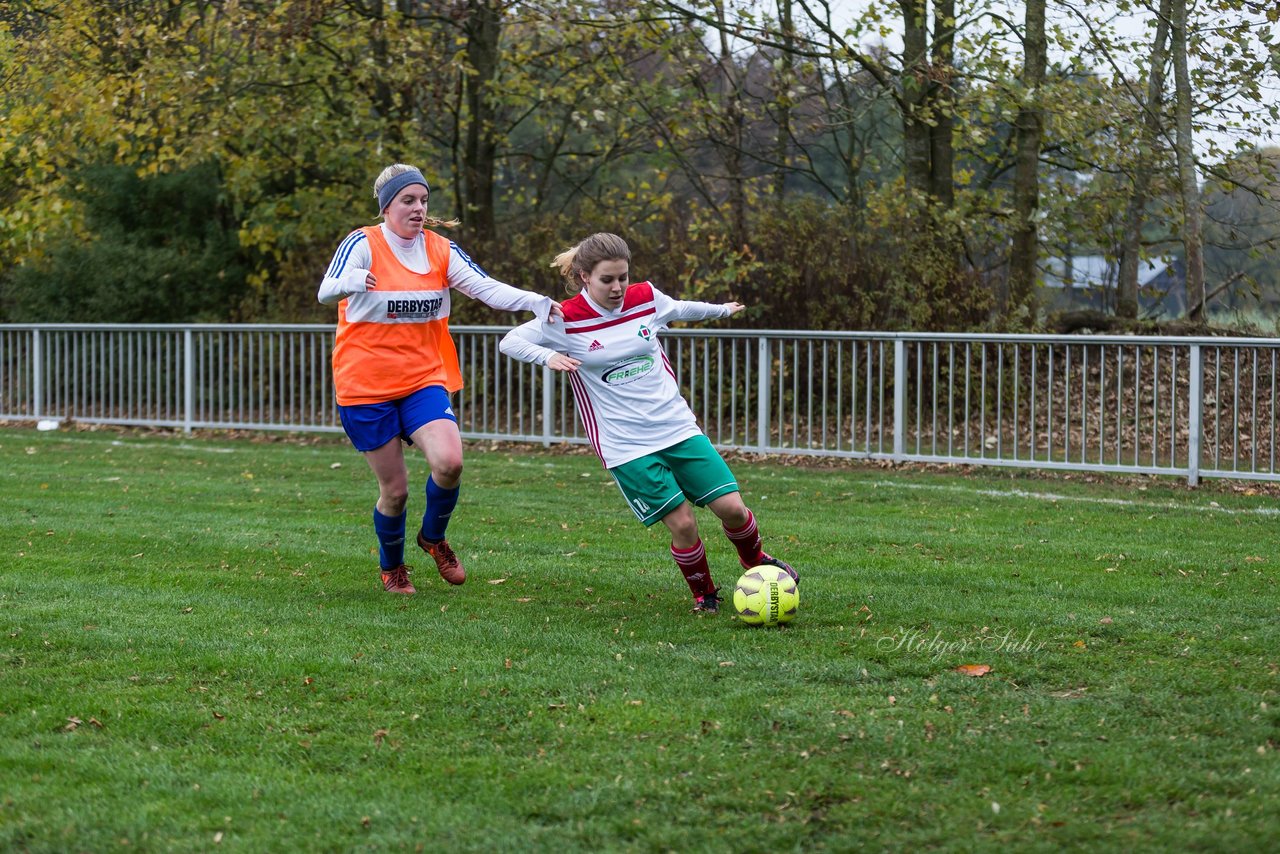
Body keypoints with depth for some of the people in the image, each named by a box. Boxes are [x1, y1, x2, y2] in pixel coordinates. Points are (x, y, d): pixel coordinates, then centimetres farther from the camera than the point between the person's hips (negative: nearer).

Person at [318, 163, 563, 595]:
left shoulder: (441, 250, 4)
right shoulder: (363, 244, -8)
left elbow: (487, 288, -6)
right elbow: (326, 292, -24)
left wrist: (535, 301, -24)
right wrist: (351, 282, -48)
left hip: (423, 378, 3)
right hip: (365, 385, -3)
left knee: (449, 462, -22)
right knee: (394, 489, 0)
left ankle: (433, 537, 9)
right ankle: (391, 566, 30)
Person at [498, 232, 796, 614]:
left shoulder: (646, 298, 1)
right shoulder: (567, 320, -10)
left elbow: (679, 309, 23)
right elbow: (509, 341, -5)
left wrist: (722, 309, 40)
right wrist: (547, 355, -25)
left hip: (678, 425, 4)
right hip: (625, 445, -4)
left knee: (731, 507, -2)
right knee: (682, 523, -10)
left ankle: (756, 561, 30)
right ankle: (704, 593, 17)